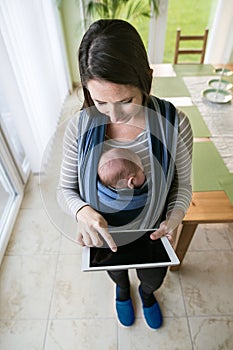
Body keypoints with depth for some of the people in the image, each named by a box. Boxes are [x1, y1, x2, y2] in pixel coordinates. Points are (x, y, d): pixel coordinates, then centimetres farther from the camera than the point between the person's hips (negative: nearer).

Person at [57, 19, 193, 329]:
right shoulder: (79, 128, -26)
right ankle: (122, 290, 75)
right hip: (103, 234, 1)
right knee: (115, 271, 35)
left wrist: (174, 219, -30)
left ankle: (147, 294, 73)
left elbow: (183, 184, -11)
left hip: (152, 233, 1)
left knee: (153, 279, 33)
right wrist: (82, 210, -36)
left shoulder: (174, 124, -27)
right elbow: (65, 190, -15)